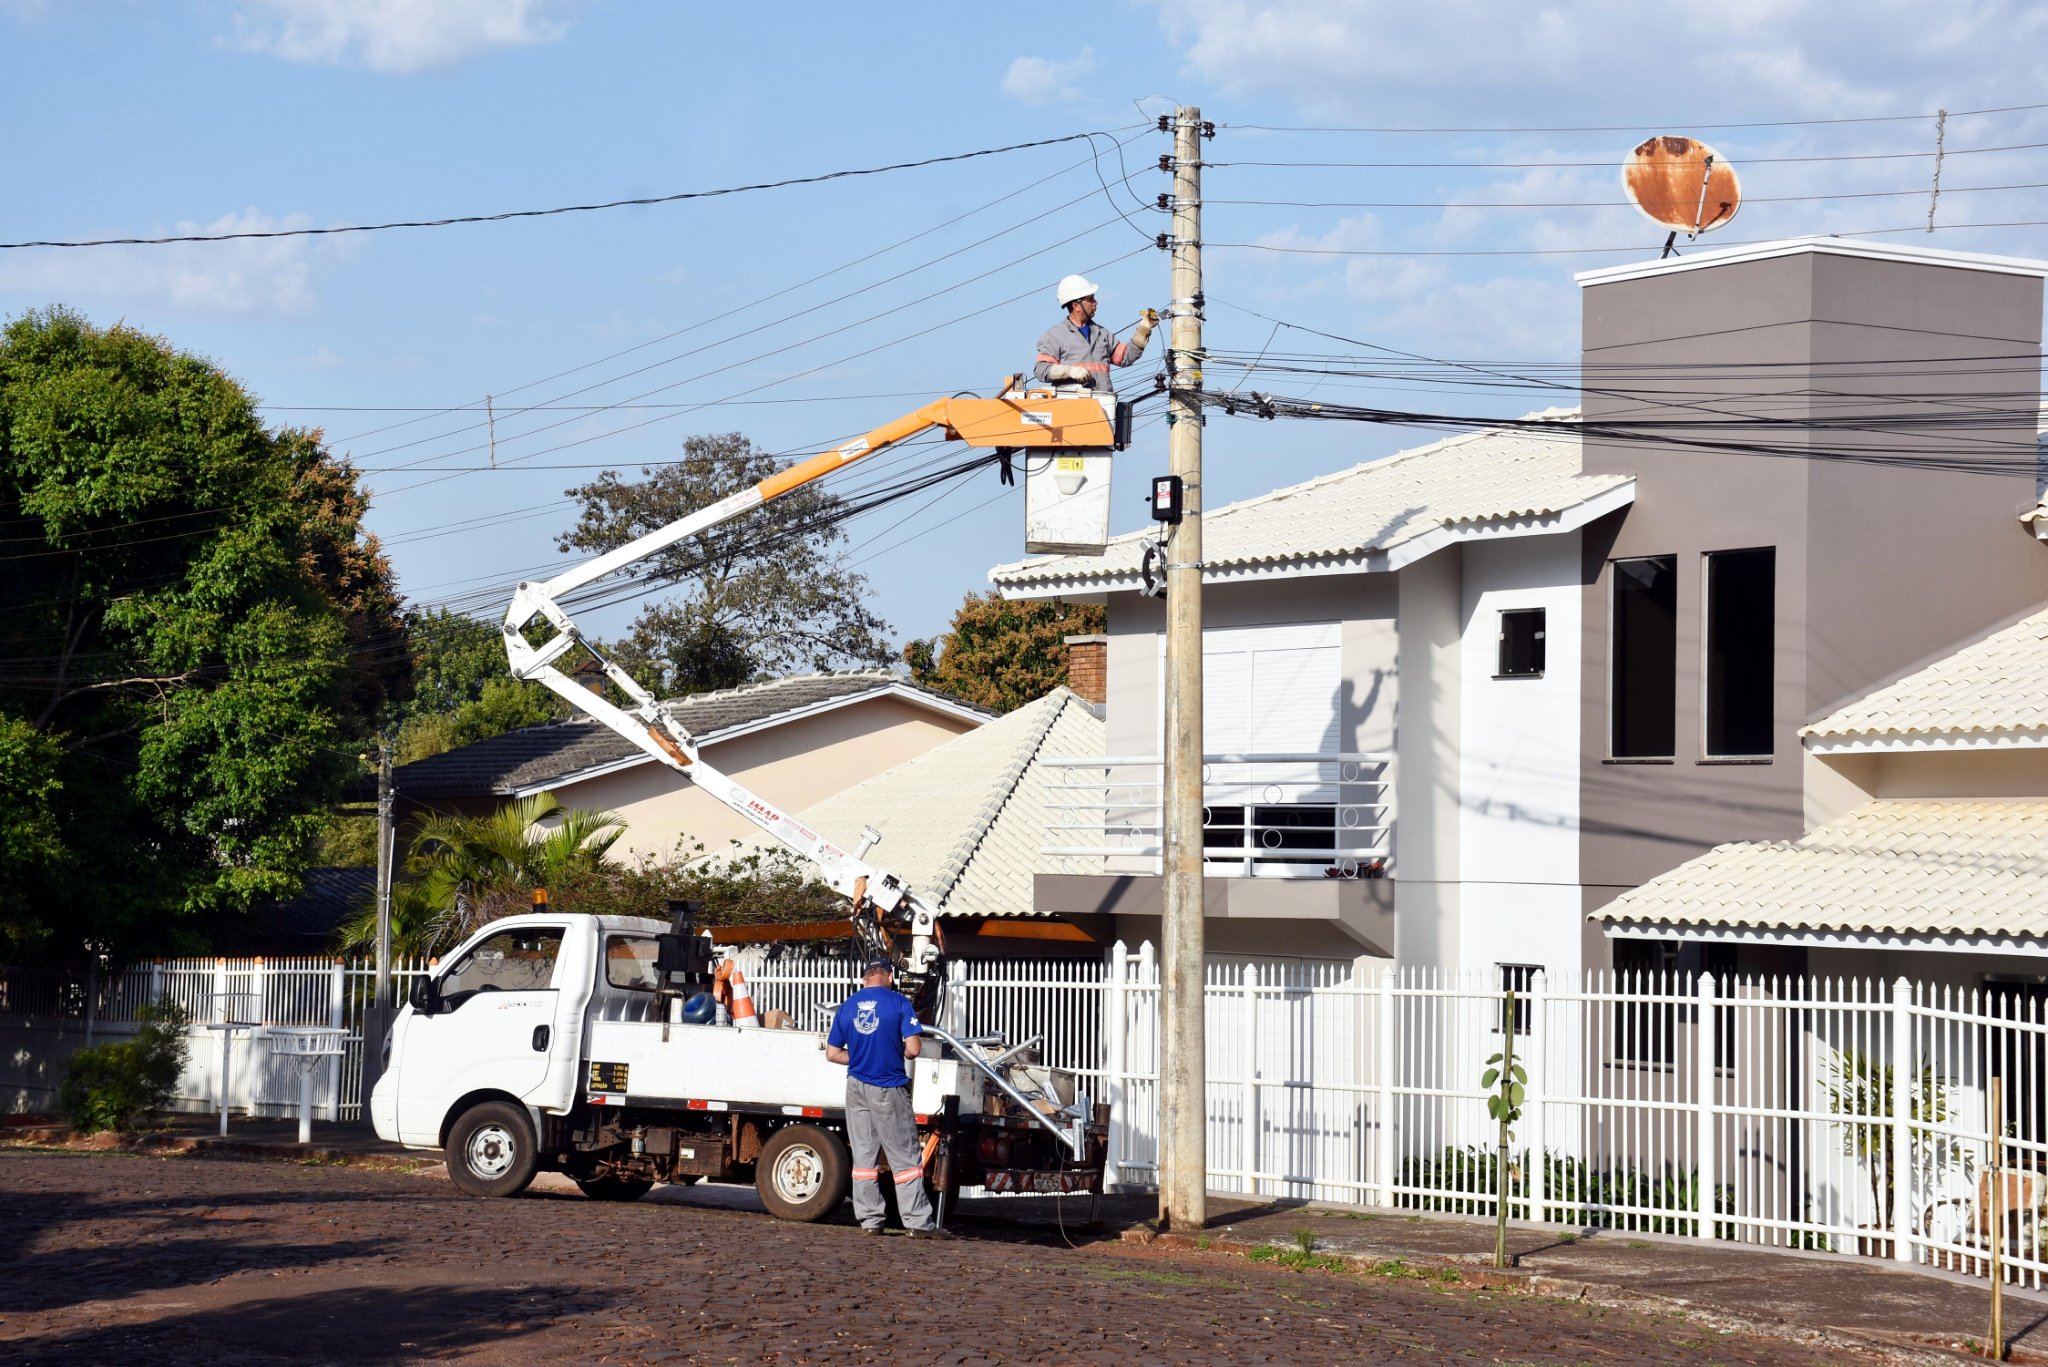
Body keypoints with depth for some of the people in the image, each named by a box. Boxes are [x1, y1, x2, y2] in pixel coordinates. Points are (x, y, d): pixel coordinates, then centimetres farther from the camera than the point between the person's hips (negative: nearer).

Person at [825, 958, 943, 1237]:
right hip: (889, 1089, -4)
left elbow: (832, 1053, 8)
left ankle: (869, 1220, 10)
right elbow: (913, 1048, -13)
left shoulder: (847, 1007, 5)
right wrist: (896, 1050, 8)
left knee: (864, 1156, 10)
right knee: (904, 1157, 0)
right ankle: (917, 1222, -1)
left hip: (857, 1087, 4)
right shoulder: (898, 1003, -7)